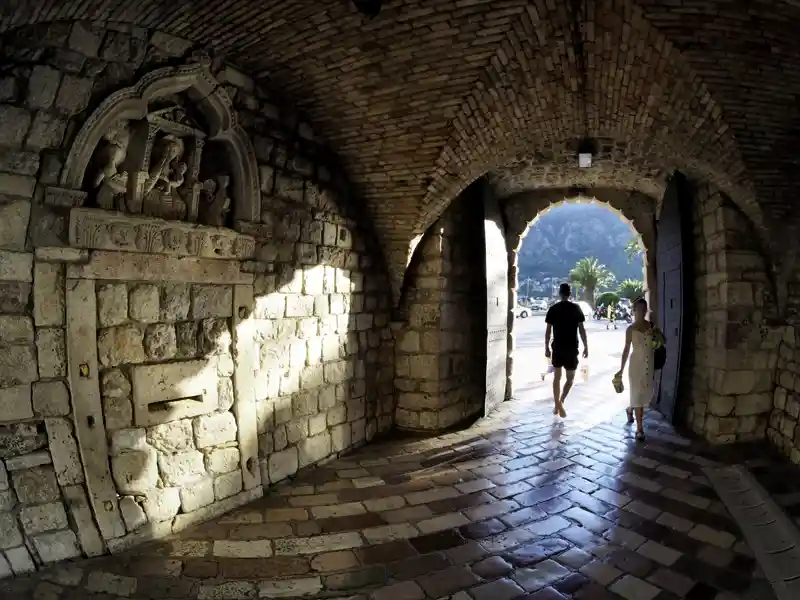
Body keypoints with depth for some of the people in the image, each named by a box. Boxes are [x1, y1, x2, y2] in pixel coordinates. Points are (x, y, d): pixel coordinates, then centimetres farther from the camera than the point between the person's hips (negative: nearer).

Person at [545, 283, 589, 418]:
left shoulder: (553, 309, -1)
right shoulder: (576, 308, -3)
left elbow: (548, 330, -2)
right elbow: (581, 329, -5)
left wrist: (547, 348, 6)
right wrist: (586, 347, 3)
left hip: (557, 348, 1)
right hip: (571, 348, -1)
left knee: (557, 377, 13)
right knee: (570, 377, 11)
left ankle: (557, 406, 14)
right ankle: (560, 402, -4)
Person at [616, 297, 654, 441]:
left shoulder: (650, 326, 4)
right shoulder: (631, 329, -5)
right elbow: (626, 349, -2)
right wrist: (621, 369, -3)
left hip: (649, 364, 4)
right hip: (636, 363, -4)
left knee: (647, 393, 12)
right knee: (637, 394, -2)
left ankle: (630, 409, 42)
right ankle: (639, 428, 4)